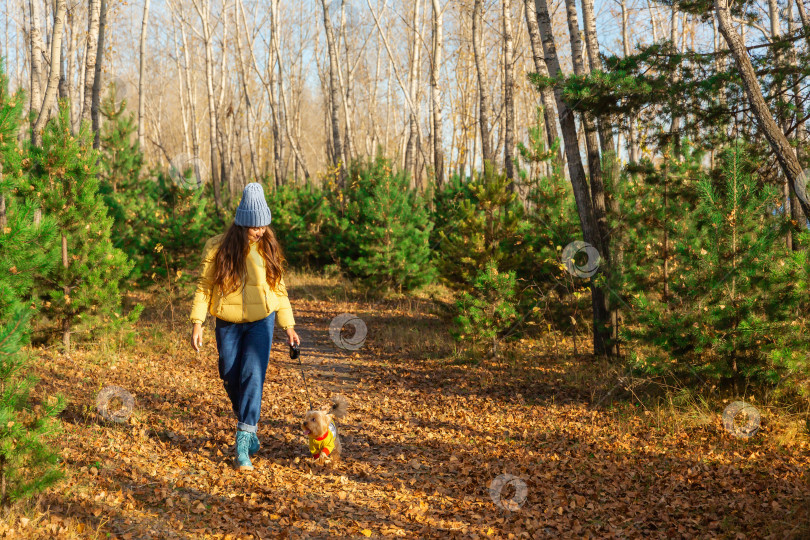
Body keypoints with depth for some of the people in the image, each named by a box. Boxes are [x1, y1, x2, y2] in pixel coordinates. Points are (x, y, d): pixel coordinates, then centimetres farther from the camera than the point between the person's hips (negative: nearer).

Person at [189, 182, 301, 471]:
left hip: (260, 322, 0)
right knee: (230, 377, 9)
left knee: (252, 377, -12)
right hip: (227, 324, 1)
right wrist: (197, 323, -9)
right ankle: (248, 424, 36)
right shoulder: (217, 248, -8)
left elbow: (279, 289, 6)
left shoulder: (268, 249, -2)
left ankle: (243, 443, -12)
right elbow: (204, 286, -3)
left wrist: (288, 325, 4)